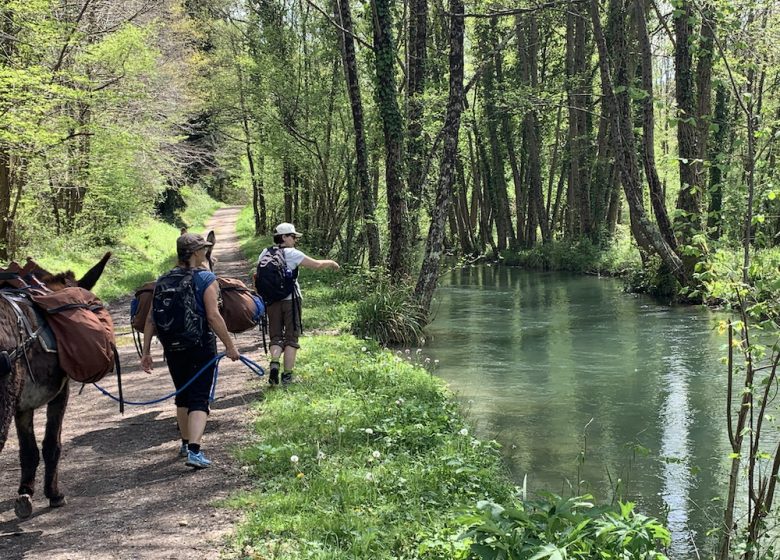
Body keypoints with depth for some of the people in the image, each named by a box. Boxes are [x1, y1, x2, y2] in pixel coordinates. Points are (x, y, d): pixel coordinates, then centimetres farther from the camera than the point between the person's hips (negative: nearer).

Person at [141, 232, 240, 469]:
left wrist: (146, 352, 8)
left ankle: (186, 443, 35)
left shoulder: (164, 280, 5)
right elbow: (213, 316, -16)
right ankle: (194, 451, -17)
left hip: (173, 347, 5)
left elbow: (151, 319, 3)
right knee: (199, 398, -3)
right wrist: (230, 346, -9)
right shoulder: (206, 279, -9)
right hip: (201, 346, -5)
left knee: (182, 396, 21)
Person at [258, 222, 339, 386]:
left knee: (276, 337, 11)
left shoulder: (264, 254, 8)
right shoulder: (292, 253, -7)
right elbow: (316, 264, -4)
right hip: (290, 299, -4)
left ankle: (274, 363, -15)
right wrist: (331, 263, 14)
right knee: (291, 338, 5)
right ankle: (287, 375, 4)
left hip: (271, 301, 4)